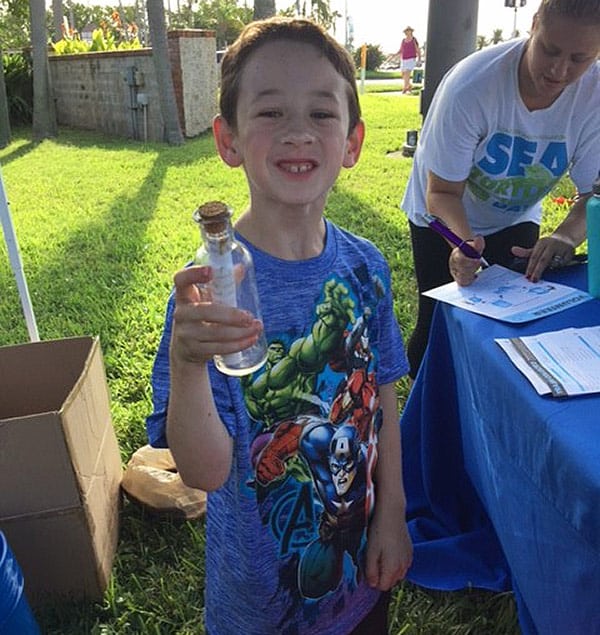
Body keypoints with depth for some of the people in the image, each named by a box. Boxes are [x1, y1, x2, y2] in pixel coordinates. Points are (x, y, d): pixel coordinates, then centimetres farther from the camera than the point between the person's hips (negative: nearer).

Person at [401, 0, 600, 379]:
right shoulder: (471, 85, -31)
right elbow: (442, 192, -26)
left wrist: (566, 236, -40)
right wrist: (463, 242, -47)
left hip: (516, 219, 3)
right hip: (445, 218, -3)